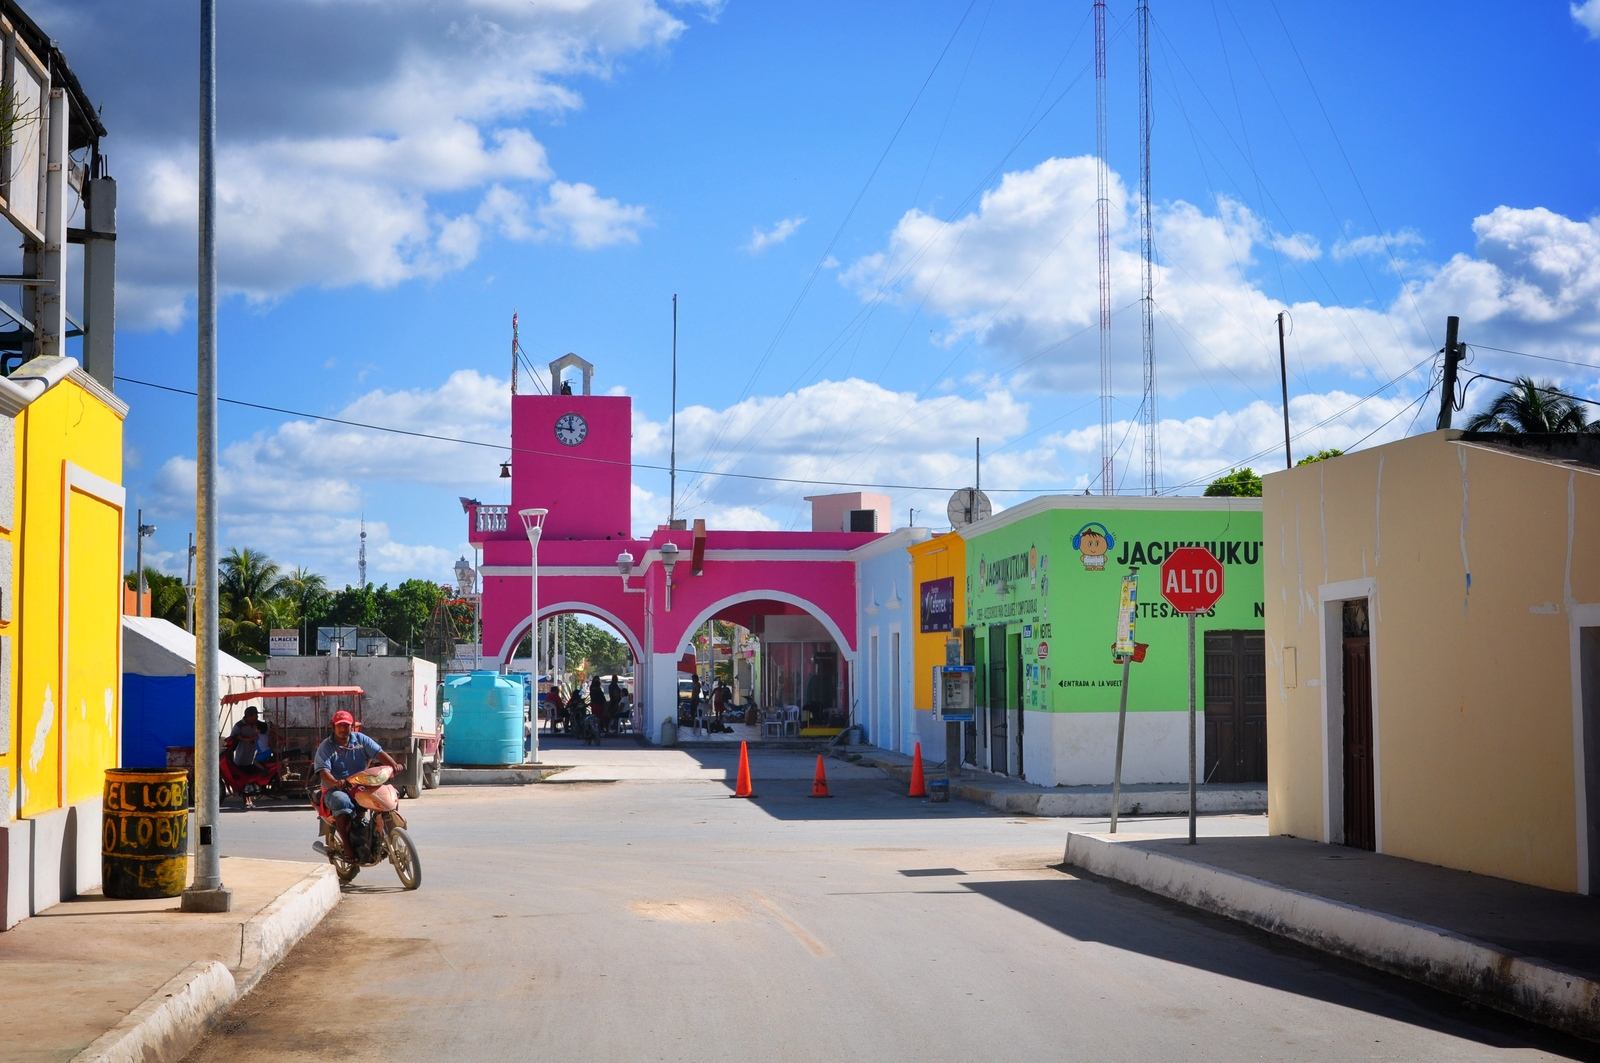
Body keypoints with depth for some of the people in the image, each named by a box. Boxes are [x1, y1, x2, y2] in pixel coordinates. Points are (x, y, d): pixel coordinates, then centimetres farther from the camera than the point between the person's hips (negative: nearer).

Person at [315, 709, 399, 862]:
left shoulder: (360, 739, 10)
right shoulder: (325, 747, 0)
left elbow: (378, 752, -1)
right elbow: (323, 770, -14)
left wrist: (393, 765, -21)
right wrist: (335, 783, -36)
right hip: (335, 790, -4)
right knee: (342, 802, -39)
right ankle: (346, 845, -35)